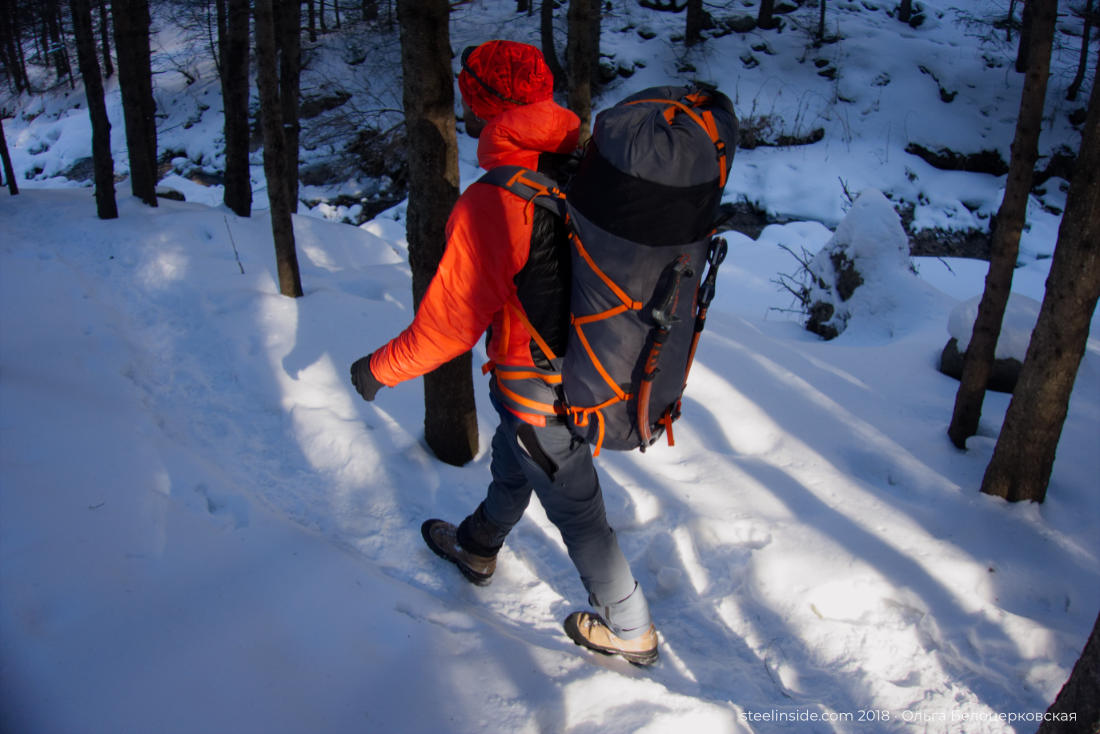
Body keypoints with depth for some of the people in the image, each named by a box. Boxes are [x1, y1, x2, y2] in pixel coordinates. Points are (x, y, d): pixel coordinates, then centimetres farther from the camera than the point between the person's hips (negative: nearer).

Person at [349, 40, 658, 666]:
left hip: (544, 397, -8)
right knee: (512, 463, 31)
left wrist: (380, 369, -5)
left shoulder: (490, 204, -27)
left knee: (578, 514, 11)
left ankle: (631, 632, 30)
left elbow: (449, 323, -21)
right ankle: (478, 549, 57)